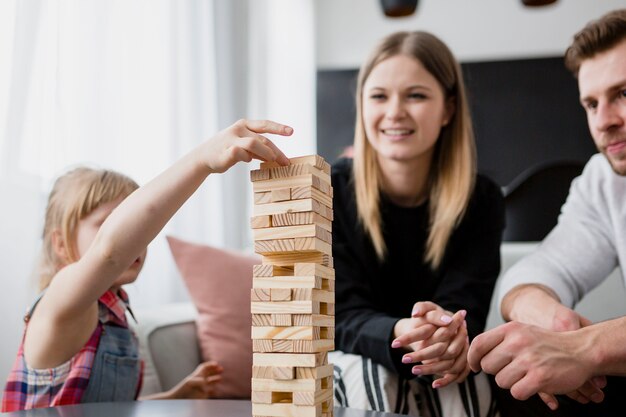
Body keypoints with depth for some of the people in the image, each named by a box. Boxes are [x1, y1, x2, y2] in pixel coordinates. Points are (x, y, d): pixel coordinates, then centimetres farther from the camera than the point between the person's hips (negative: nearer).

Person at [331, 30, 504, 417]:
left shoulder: (482, 201, -9)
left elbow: (466, 312, -16)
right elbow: (344, 317, -18)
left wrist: (446, 339, -43)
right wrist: (401, 335, -42)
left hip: (443, 370, 1)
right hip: (350, 363, 0)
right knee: (371, 380, -33)